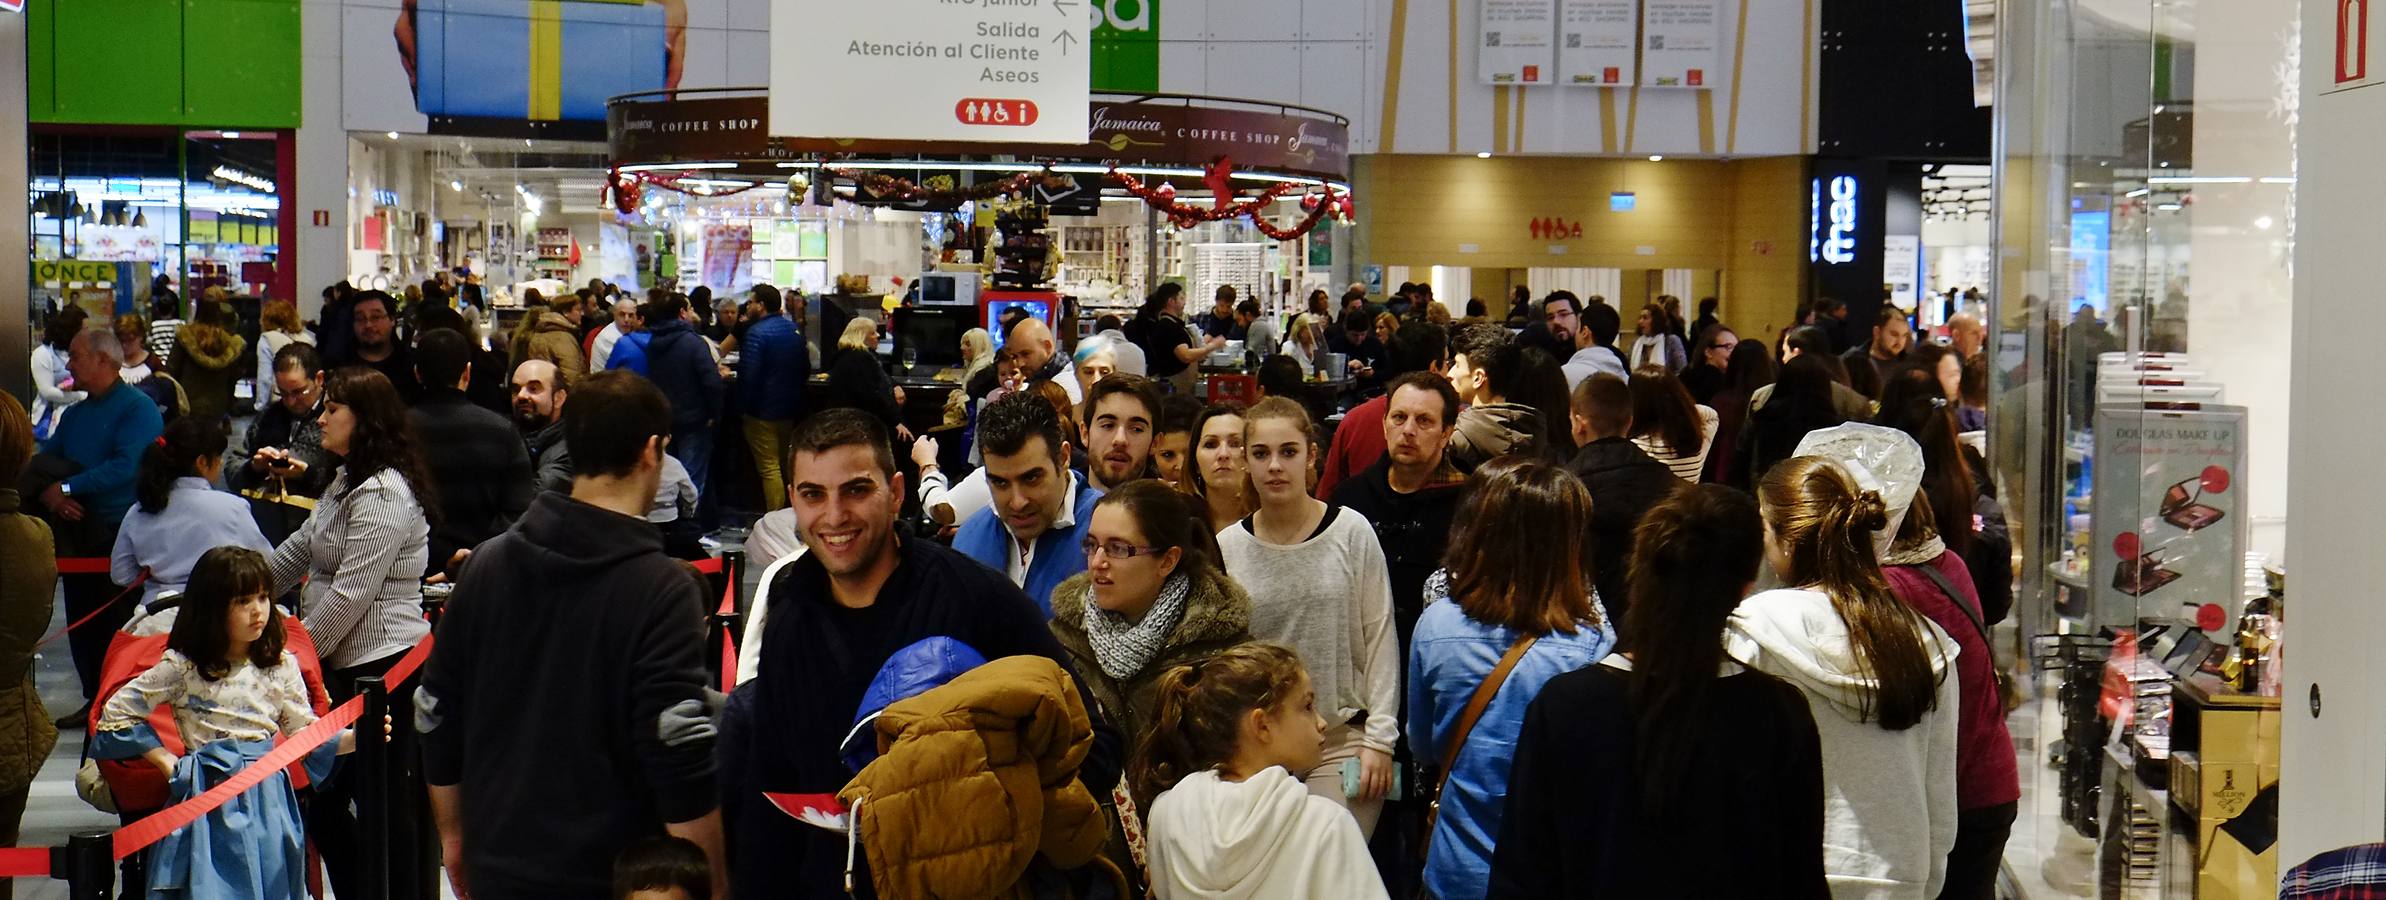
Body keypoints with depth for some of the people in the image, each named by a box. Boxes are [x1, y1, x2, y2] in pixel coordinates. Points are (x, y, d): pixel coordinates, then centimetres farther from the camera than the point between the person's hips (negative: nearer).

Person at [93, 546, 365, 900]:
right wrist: (166, 761, -2)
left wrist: (356, 738, -12)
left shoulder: (281, 665, 6)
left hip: (269, 799, 3)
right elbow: (116, 713, 2)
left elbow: (306, 732, 5)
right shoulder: (182, 667, -4)